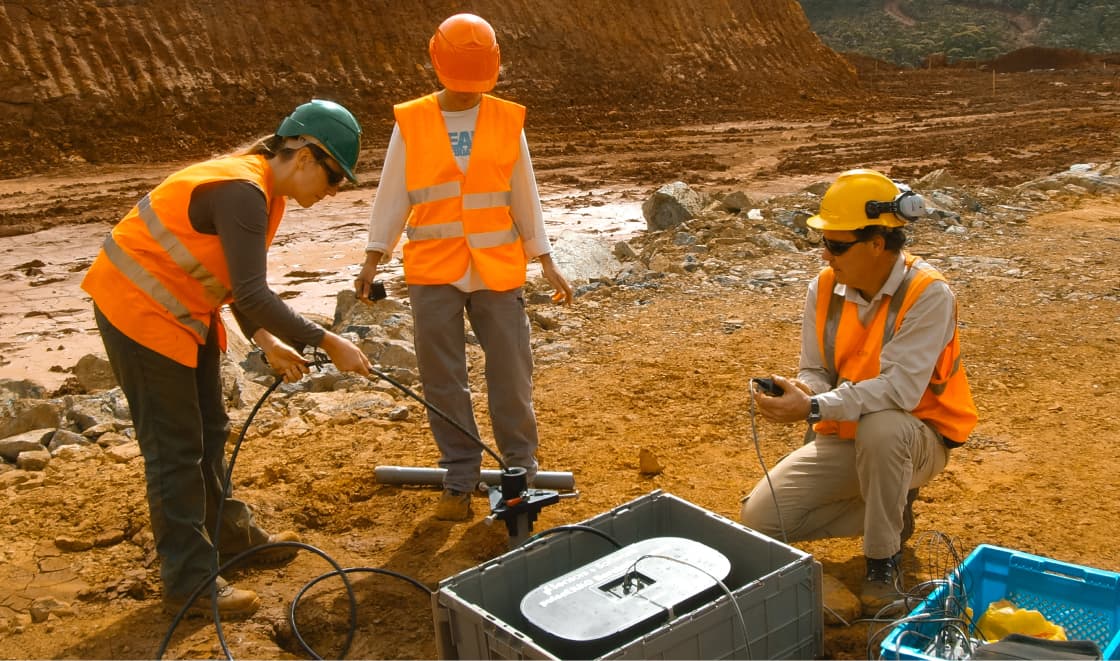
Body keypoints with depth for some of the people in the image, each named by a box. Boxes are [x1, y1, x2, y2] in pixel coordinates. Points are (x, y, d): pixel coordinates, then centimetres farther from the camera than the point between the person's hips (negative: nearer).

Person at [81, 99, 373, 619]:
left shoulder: (263, 191, 5)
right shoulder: (242, 191, -26)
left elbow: (240, 280, 11)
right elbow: (252, 295, -32)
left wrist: (267, 342, 1)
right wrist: (328, 343, -28)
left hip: (181, 310, 10)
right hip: (139, 309, -10)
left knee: (209, 430, 18)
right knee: (175, 446, -4)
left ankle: (230, 535, 36)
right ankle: (188, 582, 7)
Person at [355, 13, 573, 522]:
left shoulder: (507, 121, 2)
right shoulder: (410, 123, 0)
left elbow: (524, 197, 7)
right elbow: (392, 194, 3)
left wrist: (546, 264, 7)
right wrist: (373, 259, -3)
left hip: (498, 270, 0)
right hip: (433, 272, 0)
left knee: (511, 375, 6)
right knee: (443, 379, 6)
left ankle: (521, 472, 23)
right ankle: (460, 479, 20)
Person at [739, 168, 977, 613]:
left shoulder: (928, 293, -21)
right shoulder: (824, 288, -5)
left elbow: (901, 389, -30)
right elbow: (816, 372, 1)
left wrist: (815, 409, -38)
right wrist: (800, 392, -24)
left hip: (915, 438, -5)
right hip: (844, 439, 5)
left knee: (879, 427, -41)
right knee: (760, 520, -7)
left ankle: (884, 563, -16)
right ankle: (888, 510, 15)